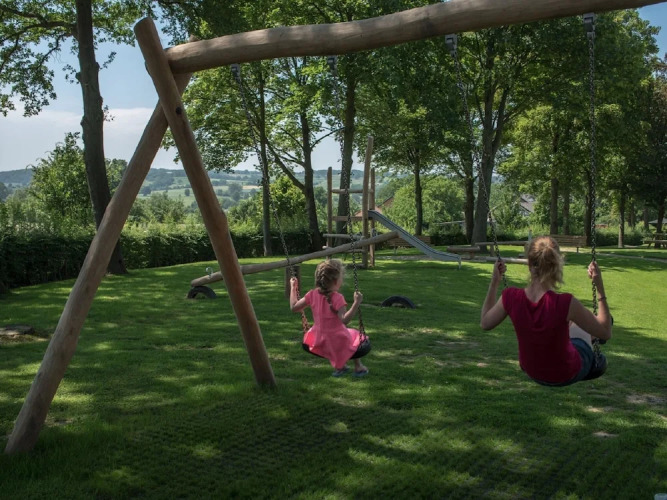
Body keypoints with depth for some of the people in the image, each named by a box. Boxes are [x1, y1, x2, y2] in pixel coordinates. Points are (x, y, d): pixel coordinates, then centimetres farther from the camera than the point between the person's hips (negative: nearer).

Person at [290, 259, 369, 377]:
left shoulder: (313, 294, -6)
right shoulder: (336, 297, -23)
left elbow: (294, 307, 4)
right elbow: (344, 319, -33)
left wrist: (293, 288, 13)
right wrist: (356, 303, -35)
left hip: (319, 341, 5)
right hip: (337, 341, -5)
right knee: (355, 336, 28)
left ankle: (339, 366, 36)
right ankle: (358, 367, 33)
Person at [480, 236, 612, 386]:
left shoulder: (511, 298, -25)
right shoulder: (565, 303, -35)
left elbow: (485, 323, -4)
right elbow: (605, 333, -18)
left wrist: (494, 282, -3)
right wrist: (599, 286, -19)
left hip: (533, 373, 3)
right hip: (567, 375, -3)